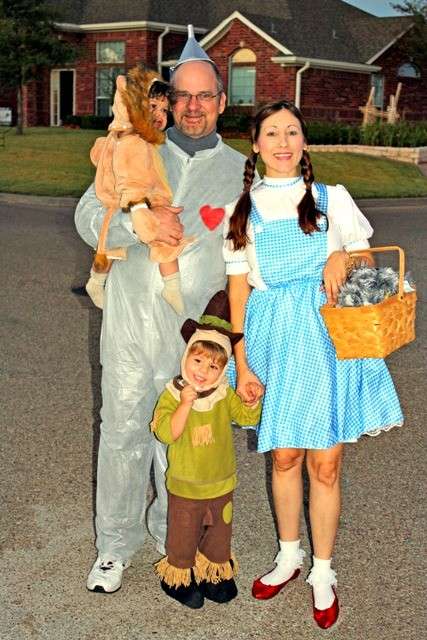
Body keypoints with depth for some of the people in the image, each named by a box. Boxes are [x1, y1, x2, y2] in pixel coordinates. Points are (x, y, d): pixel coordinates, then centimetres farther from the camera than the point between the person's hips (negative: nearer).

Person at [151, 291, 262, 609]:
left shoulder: (225, 394, -6)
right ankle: (179, 576, 35)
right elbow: (167, 433, -27)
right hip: (185, 486, -3)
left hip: (221, 483, 3)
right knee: (183, 535, 14)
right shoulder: (172, 394, -17)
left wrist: (252, 400, -24)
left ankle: (215, 571, 42)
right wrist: (186, 403, -33)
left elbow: (248, 418, -4)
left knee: (220, 532, 20)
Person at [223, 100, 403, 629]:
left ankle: (322, 572, 19)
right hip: (274, 337, 1)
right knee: (284, 457, 10)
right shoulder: (242, 211, 8)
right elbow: (238, 291, 6)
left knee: (325, 464, 1)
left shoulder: (332, 198, 7)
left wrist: (344, 258, -10)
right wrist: (242, 362, 1)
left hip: (330, 338, -1)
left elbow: (366, 257, 14)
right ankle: (289, 555, 32)